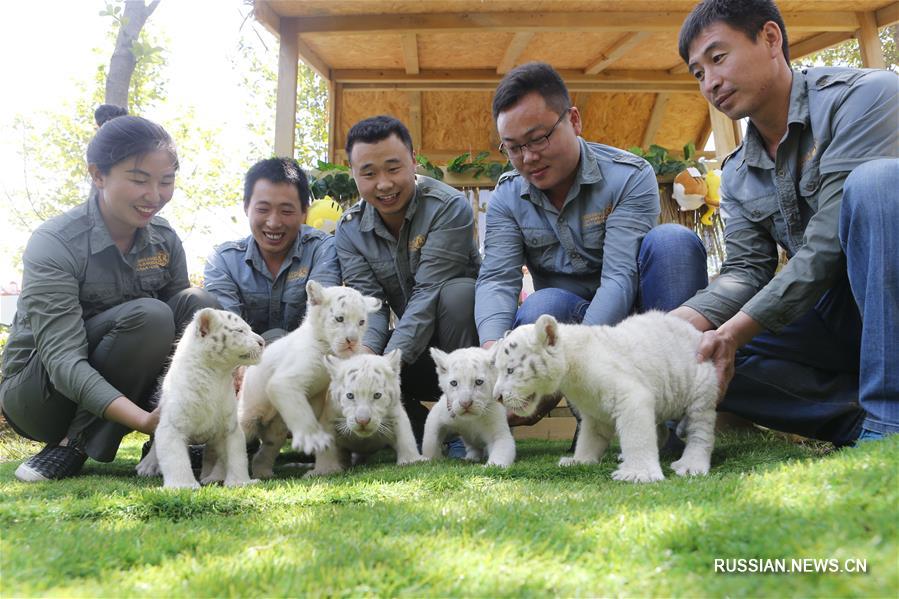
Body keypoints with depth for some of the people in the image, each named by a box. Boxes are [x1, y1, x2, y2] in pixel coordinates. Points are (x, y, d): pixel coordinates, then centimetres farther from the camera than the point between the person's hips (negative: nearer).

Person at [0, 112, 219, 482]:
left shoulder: (164, 240, -3)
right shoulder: (54, 244, -21)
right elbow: (63, 358, -30)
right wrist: (144, 420, -45)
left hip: (120, 385, 5)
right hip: (35, 395, -5)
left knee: (199, 305, -18)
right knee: (148, 316, -30)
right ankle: (76, 443, -19)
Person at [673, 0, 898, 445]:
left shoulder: (863, 96, -11)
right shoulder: (736, 175, 9)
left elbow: (828, 245, -21)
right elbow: (745, 270, -1)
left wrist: (735, 331, -23)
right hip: (835, 316, 6)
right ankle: (860, 421, -14)